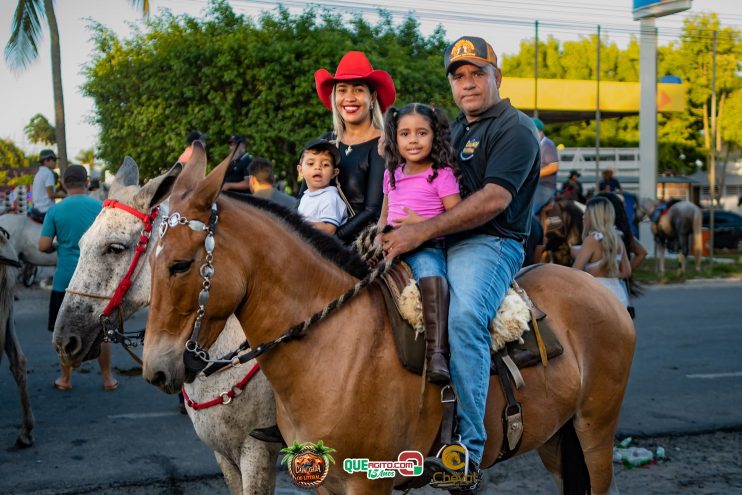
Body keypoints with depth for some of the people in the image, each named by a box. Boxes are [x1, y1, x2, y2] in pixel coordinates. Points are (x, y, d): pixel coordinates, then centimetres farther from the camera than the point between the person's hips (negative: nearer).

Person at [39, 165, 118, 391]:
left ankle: (65, 379, 20)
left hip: (65, 278, 0)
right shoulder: (101, 207, -4)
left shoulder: (55, 211, -4)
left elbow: (43, 246, -6)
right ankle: (107, 378, 17)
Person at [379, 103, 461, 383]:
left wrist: (421, 223, -17)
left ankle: (437, 353, -46)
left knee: (429, 270, -37)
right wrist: (380, 231, 6)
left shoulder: (442, 174, -2)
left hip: (427, 246, -7)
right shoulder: (392, 174, 16)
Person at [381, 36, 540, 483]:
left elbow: (494, 199, -16)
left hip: (489, 244, -9)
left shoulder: (514, 128, -2)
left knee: (464, 316, -35)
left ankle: (467, 448, -33)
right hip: (439, 244, 9)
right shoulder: (454, 131, 24)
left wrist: (422, 232, -21)